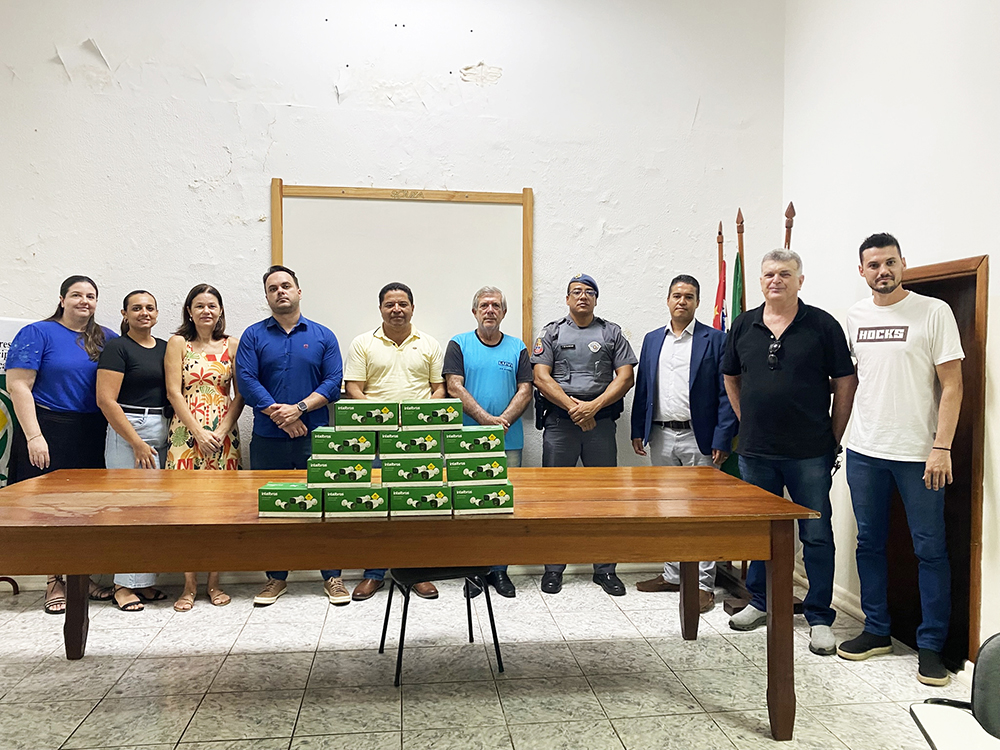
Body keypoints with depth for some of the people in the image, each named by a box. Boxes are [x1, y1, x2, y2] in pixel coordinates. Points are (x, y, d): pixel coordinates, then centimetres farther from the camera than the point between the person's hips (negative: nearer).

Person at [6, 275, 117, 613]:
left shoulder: (107, 339, 10)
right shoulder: (38, 333, -3)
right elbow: (18, 386, -9)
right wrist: (34, 436, -15)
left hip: (94, 436, 4)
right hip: (49, 434, -4)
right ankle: (54, 582, 15)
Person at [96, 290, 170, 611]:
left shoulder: (165, 348, 14)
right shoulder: (117, 348, -5)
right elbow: (106, 400, -12)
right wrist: (137, 443, -15)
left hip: (163, 433, 6)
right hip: (127, 432, -6)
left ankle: (144, 581, 17)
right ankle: (123, 585, 7)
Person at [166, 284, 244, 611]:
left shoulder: (231, 345, 9)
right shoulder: (178, 343, 6)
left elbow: (240, 394, 5)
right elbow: (174, 392, -2)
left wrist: (221, 432, -8)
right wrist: (200, 433, -11)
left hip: (224, 433, 1)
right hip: (186, 433, -1)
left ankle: (214, 581, 12)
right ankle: (190, 584, 7)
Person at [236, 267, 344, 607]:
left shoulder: (322, 336, 7)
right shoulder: (253, 336, 7)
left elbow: (334, 382, 0)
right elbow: (246, 381, -4)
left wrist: (299, 408, -13)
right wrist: (279, 416, -12)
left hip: (315, 437, -1)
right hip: (268, 439, 1)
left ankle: (332, 576, 14)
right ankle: (276, 577, 23)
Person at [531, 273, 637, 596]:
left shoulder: (612, 333, 11)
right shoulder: (551, 333, 9)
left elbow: (625, 377, 2)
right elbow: (541, 377, -1)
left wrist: (594, 406, -11)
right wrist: (573, 407, -11)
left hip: (601, 422, 1)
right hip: (559, 422, 0)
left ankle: (605, 568, 15)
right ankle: (553, 567, 14)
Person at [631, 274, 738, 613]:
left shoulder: (715, 340, -2)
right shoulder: (652, 340, 12)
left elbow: (726, 393, -5)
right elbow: (642, 388, 14)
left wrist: (722, 439, -12)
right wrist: (638, 430, 8)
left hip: (698, 437, -5)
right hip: (661, 436, 5)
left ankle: (703, 584, 9)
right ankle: (673, 574, 26)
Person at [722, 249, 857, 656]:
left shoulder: (822, 324, -3)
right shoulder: (744, 325, 7)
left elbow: (845, 382, -1)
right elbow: (731, 378, 17)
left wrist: (834, 437, -2)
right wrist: (748, 422, 11)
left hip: (809, 453, -3)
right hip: (756, 450, 3)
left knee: (817, 535, 3)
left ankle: (819, 617, 15)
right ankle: (760, 602, 30)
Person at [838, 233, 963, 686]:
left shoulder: (934, 312, -5)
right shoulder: (855, 316, 8)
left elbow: (952, 385, -8)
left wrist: (941, 448, -15)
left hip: (918, 454, -4)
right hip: (864, 450, 5)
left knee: (930, 550, 3)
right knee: (869, 543, 12)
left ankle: (931, 646, 15)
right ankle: (877, 631, 26)